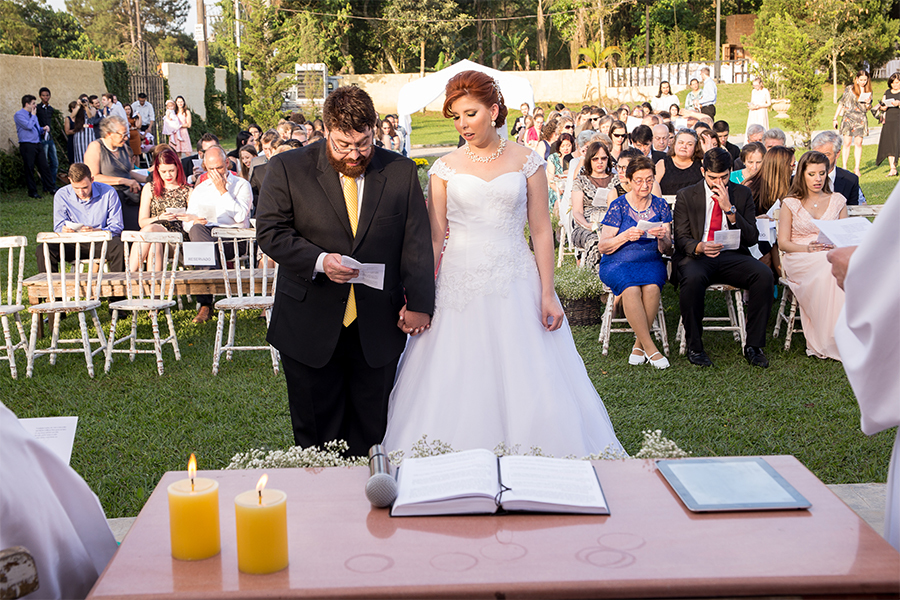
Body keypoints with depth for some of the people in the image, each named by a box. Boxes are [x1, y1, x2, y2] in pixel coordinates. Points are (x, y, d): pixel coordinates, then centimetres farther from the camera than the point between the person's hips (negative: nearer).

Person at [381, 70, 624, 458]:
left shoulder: (527, 162, 3)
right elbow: (434, 237, 3)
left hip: (516, 284, 0)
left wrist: (548, 294, -5)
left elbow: (541, 231, 2)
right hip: (459, 286, 1)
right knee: (456, 392, 2)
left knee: (530, 390, 2)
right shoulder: (445, 168, 4)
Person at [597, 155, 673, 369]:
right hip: (617, 263, -2)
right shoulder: (618, 206, 1)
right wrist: (626, 236, -20)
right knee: (631, 288, -35)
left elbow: (667, 251, 6)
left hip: (650, 262, 2)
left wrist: (662, 238, -17)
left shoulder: (660, 205, 8)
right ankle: (650, 348, -25)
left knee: (652, 287, -33)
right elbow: (603, 247, -3)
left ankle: (639, 345, -18)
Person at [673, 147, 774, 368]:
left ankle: (753, 345, -16)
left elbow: (752, 238, 2)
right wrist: (699, 247, -23)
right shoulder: (686, 196, 6)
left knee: (764, 275, -27)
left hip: (732, 257, 2)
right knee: (693, 278, -37)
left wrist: (730, 208, -9)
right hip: (696, 257, -2)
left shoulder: (742, 194, 10)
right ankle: (694, 347, -20)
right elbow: (681, 239, 1)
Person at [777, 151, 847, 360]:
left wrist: (837, 247, -9)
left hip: (832, 256, 2)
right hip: (798, 258, -2)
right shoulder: (790, 204, 11)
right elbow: (783, 243, 4)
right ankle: (828, 342, -33)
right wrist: (808, 248, -14)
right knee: (827, 267, -38)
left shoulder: (837, 201, 18)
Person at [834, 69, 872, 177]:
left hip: (861, 119, 2)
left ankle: (857, 168, 3)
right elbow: (841, 103, 6)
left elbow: (866, 109, 14)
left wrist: (868, 104, -10)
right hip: (848, 117, -2)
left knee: (858, 143, -2)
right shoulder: (849, 89, 2)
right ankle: (844, 167, -1)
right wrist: (835, 118, 3)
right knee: (847, 143, -6)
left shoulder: (869, 92, 10)